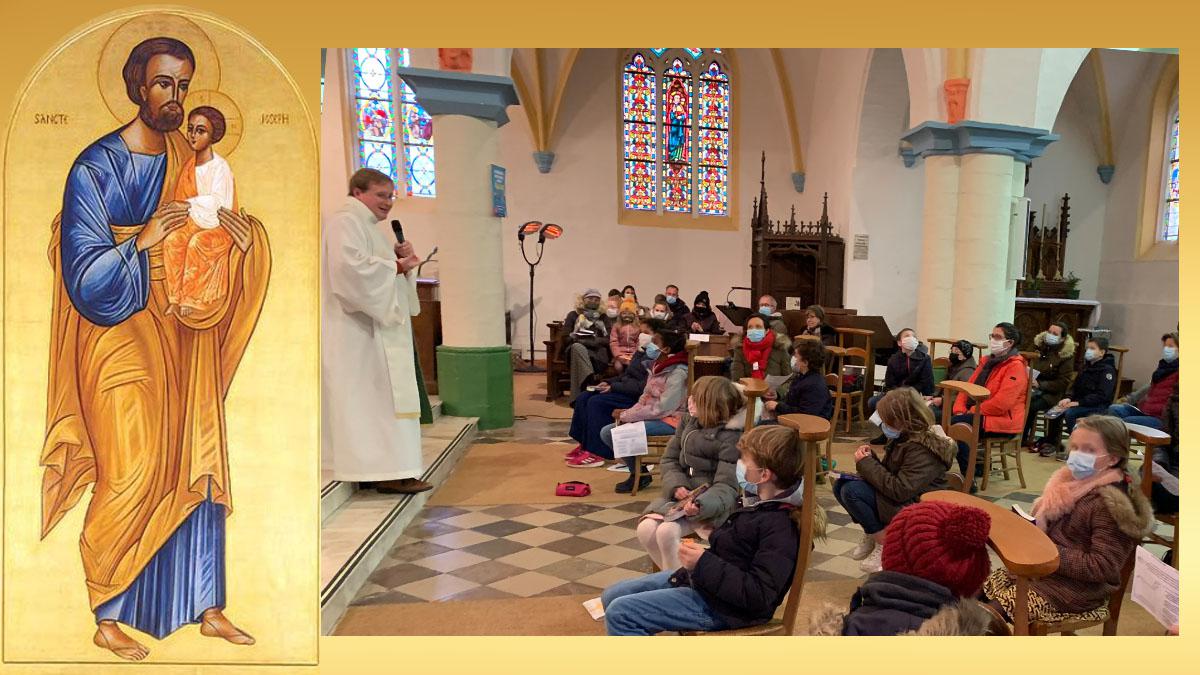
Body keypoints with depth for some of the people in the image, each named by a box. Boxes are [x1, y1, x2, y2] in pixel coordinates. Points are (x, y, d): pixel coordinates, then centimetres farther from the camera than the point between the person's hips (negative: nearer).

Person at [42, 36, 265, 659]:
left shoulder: (190, 159, 7)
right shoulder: (94, 168, -10)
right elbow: (85, 279, -14)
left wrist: (240, 234, -7)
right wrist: (140, 243, -26)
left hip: (185, 332, 6)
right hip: (119, 335, -5)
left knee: (199, 466, 8)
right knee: (129, 474, -1)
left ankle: (206, 607, 20)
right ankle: (107, 619, 19)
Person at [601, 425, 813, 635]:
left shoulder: (781, 527, -25)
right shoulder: (762, 503, 5)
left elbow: (761, 596, -29)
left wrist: (704, 564, -28)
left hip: (719, 606, -10)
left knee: (619, 614, -16)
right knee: (612, 595, 12)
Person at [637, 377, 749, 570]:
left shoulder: (731, 437, -15)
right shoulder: (687, 422, 7)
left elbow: (726, 486, -19)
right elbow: (669, 460, 9)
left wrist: (700, 505, -37)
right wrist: (676, 486, -12)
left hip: (709, 503, -6)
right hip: (681, 494, 7)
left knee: (667, 531, -29)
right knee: (645, 529, -18)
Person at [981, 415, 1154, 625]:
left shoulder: (1111, 504, -20)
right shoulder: (1074, 482, 5)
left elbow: (1103, 567, -22)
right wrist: (1030, 525, -5)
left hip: (1075, 590, -9)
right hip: (1040, 568, 9)